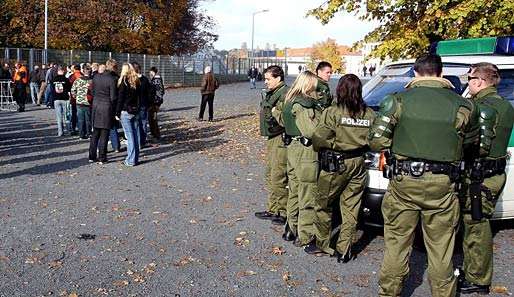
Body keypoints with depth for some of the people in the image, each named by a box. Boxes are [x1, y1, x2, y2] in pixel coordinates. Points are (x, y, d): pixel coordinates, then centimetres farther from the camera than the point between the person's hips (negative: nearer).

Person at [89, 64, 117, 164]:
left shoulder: (95, 77, 3)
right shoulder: (111, 79, -13)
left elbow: (92, 92, 11)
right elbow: (113, 97, -10)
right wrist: (114, 110, 0)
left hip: (96, 105, 5)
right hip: (107, 106, -5)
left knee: (95, 133, 13)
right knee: (104, 134, 2)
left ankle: (92, 156, 16)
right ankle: (102, 158, 6)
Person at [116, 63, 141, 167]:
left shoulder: (123, 81, -9)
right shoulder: (137, 81, 8)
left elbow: (120, 99, -9)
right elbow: (139, 97, 11)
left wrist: (117, 113, -5)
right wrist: (138, 109, 15)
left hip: (126, 112, -6)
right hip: (136, 111, 6)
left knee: (130, 136, -5)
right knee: (135, 135, 9)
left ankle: (131, 160, -2)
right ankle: (135, 158, 15)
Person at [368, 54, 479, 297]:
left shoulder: (399, 100, -3)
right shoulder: (462, 106, 0)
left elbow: (376, 141, -7)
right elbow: (471, 145, 11)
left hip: (404, 181, 0)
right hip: (443, 186, 1)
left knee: (397, 243, 13)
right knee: (441, 248, 12)